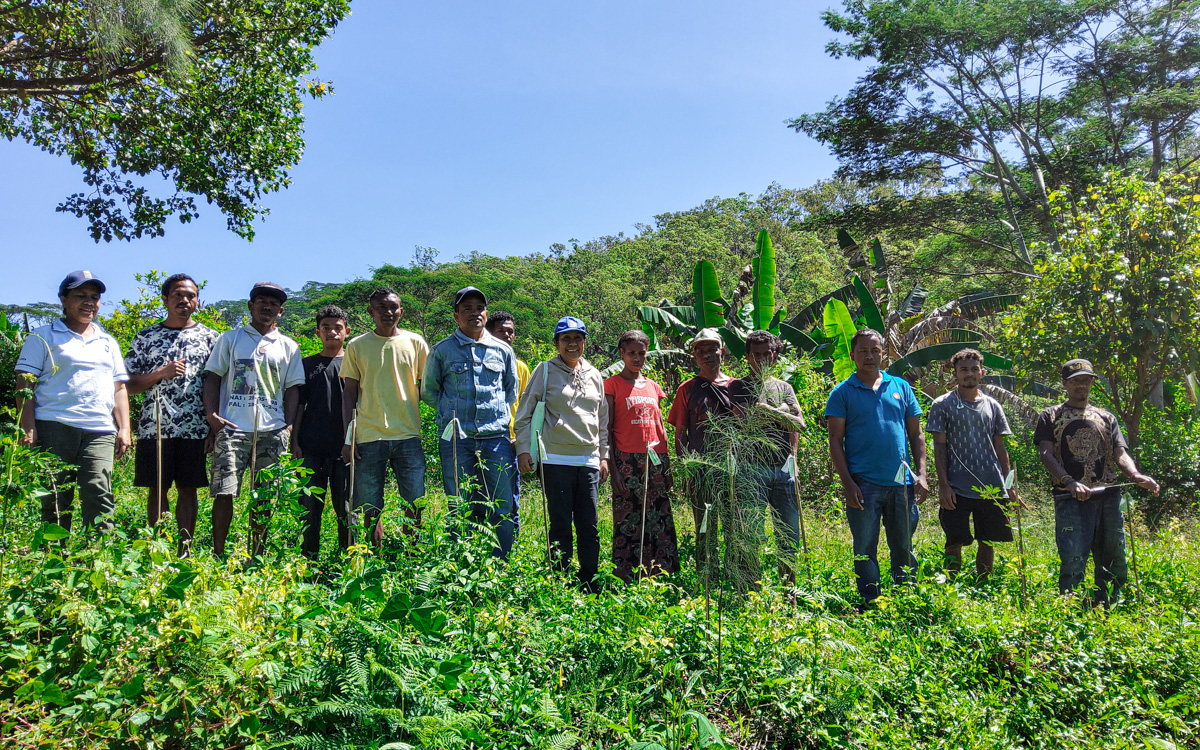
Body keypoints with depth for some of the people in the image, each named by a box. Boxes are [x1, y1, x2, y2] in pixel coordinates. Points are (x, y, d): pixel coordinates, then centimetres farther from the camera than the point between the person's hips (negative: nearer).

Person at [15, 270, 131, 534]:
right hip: (54, 426, -2)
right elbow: (25, 384, 4)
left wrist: (124, 429, 11)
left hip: (99, 432, 3)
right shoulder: (43, 337, 11)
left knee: (99, 498, -9)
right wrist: (29, 429, -7)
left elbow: (119, 388, 23)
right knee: (55, 500, -2)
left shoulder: (108, 343, 24)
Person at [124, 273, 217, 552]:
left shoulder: (209, 337, 8)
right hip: (154, 427, 0)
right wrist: (160, 374, -11)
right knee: (157, 490, 4)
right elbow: (128, 384, 7)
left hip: (195, 428, 0)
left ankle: (184, 551, 12)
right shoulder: (145, 337, 9)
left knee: (188, 490, 4)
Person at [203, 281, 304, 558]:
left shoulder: (288, 347, 16)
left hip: (272, 432, 1)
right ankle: (218, 556, 1)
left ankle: (257, 557, 13)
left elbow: (292, 388, 13)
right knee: (224, 493, -8)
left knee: (264, 498, 4)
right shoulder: (230, 339, 13)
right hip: (232, 429, -1)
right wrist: (211, 416, -4)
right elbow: (213, 378, 9)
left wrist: (288, 429, 2)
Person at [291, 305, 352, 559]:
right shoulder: (307, 364, 11)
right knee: (310, 505, 3)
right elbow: (299, 405, 11)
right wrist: (295, 441, 3)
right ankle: (309, 560, 13)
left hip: (344, 446, -1)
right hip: (311, 447, 1)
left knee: (345, 507, 3)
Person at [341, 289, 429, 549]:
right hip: (368, 437, 0)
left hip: (408, 434, 0)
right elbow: (349, 394, 8)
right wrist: (347, 438, 2)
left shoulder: (415, 342, 8)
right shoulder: (357, 346, 7)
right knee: (370, 508, 3)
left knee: (414, 504, -1)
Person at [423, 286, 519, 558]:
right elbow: (428, 391, 15)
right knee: (461, 510, 1)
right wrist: (452, 413, 7)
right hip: (456, 438, -1)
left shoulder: (503, 350, 12)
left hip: (496, 436, 1)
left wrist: (499, 414, 12)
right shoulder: (442, 350, 7)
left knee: (502, 508, 0)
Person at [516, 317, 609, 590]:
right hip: (556, 460, -4)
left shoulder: (594, 375, 15)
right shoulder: (545, 371, 3)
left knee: (590, 526, 5)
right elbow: (525, 413, 4)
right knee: (560, 524, 0)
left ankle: (589, 585, 15)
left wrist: (604, 456, 16)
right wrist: (523, 449, -4)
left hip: (588, 460, 4)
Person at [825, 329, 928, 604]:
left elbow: (916, 434, 13)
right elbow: (836, 440, -2)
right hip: (863, 484, -3)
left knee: (904, 547, 11)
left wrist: (921, 475, 3)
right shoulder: (843, 392, 2)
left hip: (901, 481, 3)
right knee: (865, 549, 2)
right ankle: (870, 604, 12)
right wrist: (847, 483, -10)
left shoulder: (901, 387, 12)